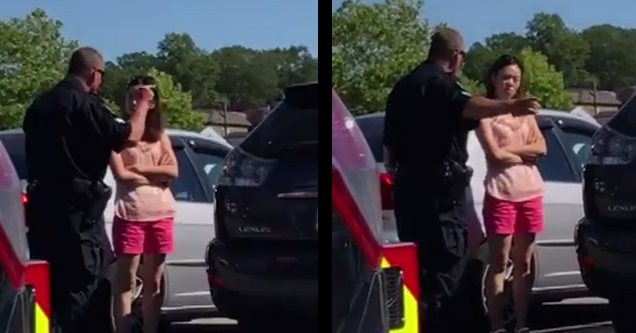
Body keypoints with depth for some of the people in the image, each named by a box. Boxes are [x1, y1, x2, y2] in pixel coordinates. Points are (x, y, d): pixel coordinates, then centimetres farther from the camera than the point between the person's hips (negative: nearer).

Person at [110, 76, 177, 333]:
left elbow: (172, 171, 0)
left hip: (160, 214, 5)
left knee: (153, 281, 8)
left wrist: (139, 168, -8)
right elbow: (121, 174, -11)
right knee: (126, 280, -3)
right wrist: (155, 176, -5)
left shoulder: (160, 136, 13)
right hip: (130, 214, -5)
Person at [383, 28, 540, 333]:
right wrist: (508, 107, -49)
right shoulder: (440, 82, -9)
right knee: (446, 259, -8)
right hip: (439, 185, -9)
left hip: (407, 183, 9)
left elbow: (389, 144, 28)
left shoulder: (403, 87, 20)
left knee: (417, 259, 16)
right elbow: (465, 106, -33)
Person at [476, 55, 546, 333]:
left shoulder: (525, 112, 16)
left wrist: (509, 149, -8)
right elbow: (494, 154, -13)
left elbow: (541, 148, 3)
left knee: (524, 263, 7)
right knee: (499, 262, -4)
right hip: (500, 194, -5)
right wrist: (525, 154, -2)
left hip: (530, 193, 5)